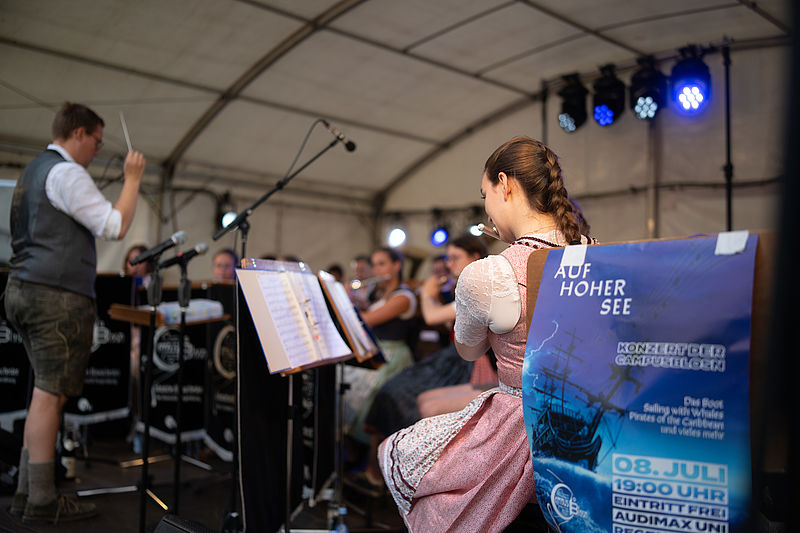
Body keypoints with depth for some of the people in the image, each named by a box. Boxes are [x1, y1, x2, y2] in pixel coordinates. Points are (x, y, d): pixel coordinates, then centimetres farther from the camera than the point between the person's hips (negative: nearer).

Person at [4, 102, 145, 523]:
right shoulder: (67, 173, -10)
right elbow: (116, 227, -15)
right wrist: (132, 179, -6)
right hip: (57, 294, -10)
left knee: (46, 392, 12)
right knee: (50, 393, -7)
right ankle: (42, 500, -2)